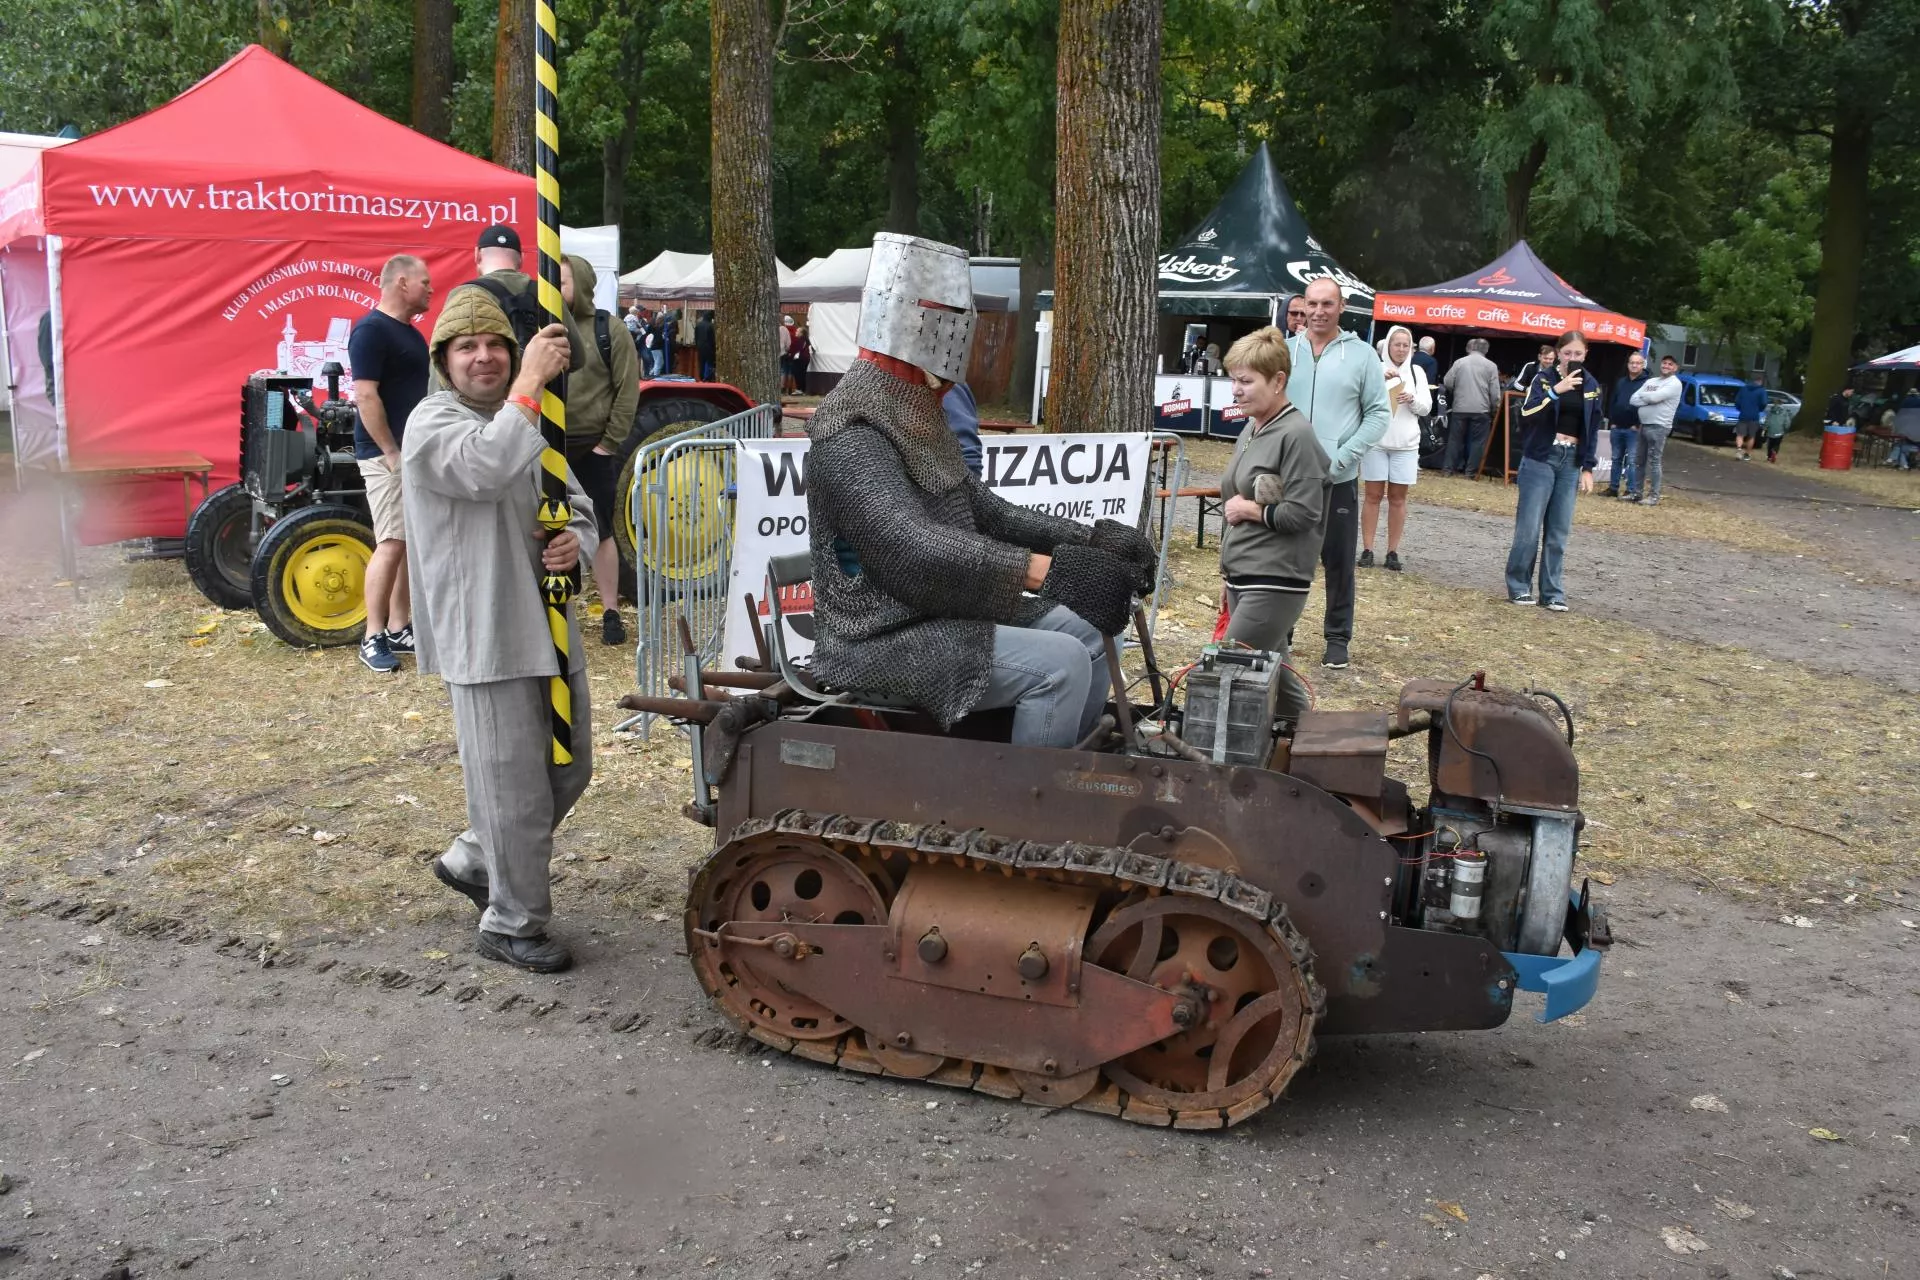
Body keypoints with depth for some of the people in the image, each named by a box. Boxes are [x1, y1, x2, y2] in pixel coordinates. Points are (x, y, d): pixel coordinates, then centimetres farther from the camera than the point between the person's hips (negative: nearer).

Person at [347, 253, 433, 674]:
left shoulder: (411, 333, 17)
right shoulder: (371, 329, -12)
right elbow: (365, 396, -19)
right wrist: (392, 453, -20)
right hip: (386, 454, -9)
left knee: (412, 544, 9)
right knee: (392, 543, -11)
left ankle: (399, 628, 16)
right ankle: (373, 638, -5)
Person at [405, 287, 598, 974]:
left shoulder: (529, 421, 17)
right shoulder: (433, 422, -8)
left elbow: (576, 503, 21)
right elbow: (487, 468, -30)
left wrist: (576, 541, -2)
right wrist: (530, 383, -26)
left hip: (549, 628, 8)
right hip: (486, 636, -8)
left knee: (569, 770, 18)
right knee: (515, 790, -2)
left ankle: (472, 859, 37)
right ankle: (511, 925, 14)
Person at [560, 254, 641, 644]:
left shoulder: (608, 330, -3)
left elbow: (628, 390, -6)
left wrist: (609, 442, -9)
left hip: (592, 450, -3)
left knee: (601, 532, 4)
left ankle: (611, 613, 13)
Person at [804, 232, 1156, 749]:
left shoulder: (916, 418, 12)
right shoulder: (852, 438, -21)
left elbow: (984, 511, 13)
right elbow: (918, 549, -34)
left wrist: (1089, 540, 0)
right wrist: (1048, 570, -42)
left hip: (944, 612, 10)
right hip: (885, 640, -10)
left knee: (1083, 631, 8)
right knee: (1059, 663, -19)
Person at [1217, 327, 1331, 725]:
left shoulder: (1296, 436, -13)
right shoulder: (1251, 430, 13)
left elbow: (1303, 513, -19)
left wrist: (1250, 510, -9)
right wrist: (1228, 575, 23)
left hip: (1276, 581, -9)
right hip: (1242, 575, 9)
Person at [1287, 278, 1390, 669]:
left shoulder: (1362, 355, 0)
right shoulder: (1285, 351, 5)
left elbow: (1378, 414, -1)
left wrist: (1340, 458, -11)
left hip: (1339, 480, -1)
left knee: (1339, 562, 6)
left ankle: (1338, 637, 18)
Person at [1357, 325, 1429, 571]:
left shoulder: (1417, 371, 8)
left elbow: (1427, 408, 6)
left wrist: (1412, 400, -15)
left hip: (1405, 444, 3)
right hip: (1376, 441, -2)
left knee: (1397, 498, 5)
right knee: (1373, 495, 1)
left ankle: (1393, 552, 8)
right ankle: (1367, 550, 5)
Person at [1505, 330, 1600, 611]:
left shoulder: (1590, 386, 9)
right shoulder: (1544, 379, -2)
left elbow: (1592, 429, 11)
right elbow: (1527, 413, -17)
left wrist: (1588, 468, 6)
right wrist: (1556, 390, -26)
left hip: (1571, 462, 3)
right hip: (1540, 459, -3)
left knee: (1558, 532, 4)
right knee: (1529, 528, -5)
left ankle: (1552, 592, 9)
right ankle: (1519, 587, 6)